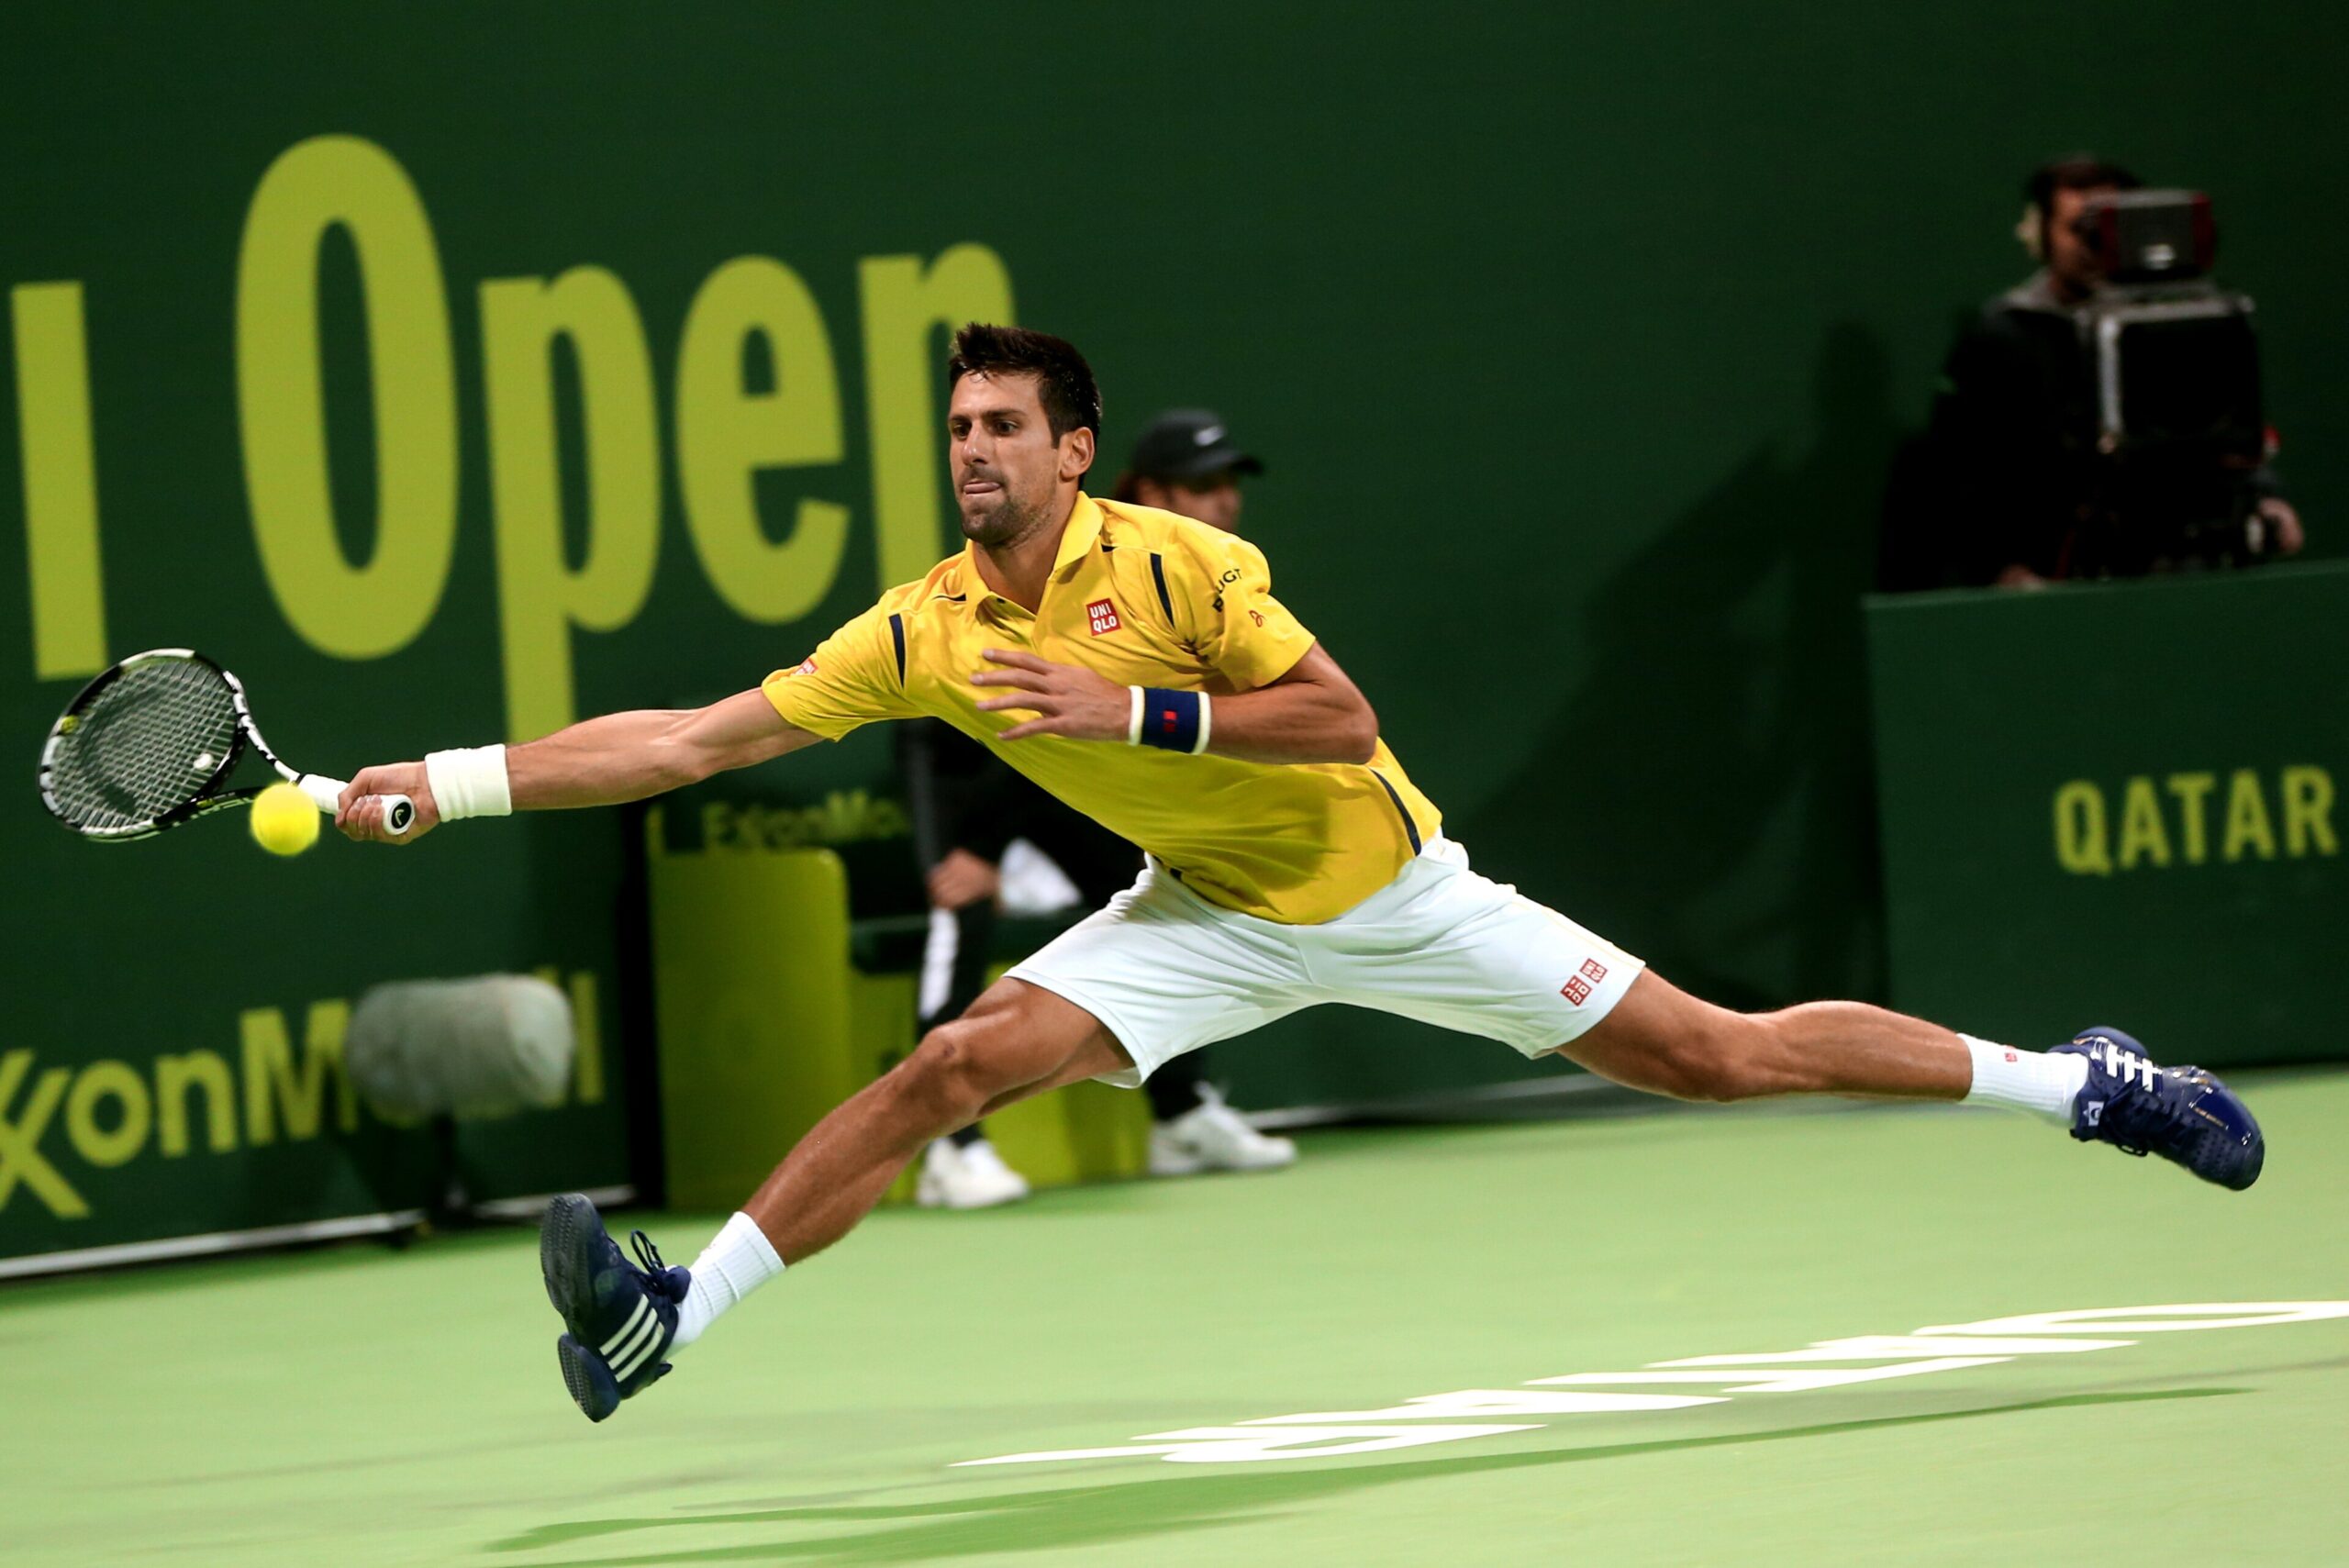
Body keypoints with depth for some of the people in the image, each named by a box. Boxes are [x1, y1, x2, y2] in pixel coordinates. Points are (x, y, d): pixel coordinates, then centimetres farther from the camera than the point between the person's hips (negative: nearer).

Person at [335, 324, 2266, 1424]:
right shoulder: (919, 633, -7)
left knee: (1721, 1054, -4)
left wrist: (1138, 713, -30)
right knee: (957, 1063, -16)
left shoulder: (1177, 563, -20)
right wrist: (446, 785, -13)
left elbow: (1344, 715, -22)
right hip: (1210, 917, 4)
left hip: (1381, 887, -4)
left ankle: (2077, 1081, 7)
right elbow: (691, 739, -7)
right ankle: (674, 1314, -16)